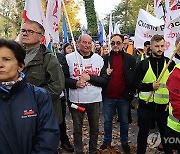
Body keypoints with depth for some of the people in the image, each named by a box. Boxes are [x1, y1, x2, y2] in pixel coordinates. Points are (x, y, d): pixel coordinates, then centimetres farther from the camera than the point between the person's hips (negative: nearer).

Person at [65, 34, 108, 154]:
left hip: (95, 99, 2)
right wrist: (75, 83, -18)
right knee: (77, 129, 11)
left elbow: (105, 80, 0)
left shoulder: (99, 59, 3)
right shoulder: (69, 58, -1)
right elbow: (63, 78, 0)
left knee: (95, 128, 15)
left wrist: (90, 77, -14)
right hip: (76, 99, -1)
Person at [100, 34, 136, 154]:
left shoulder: (130, 59, 0)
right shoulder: (105, 58, 1)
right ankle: (107, 141, 32)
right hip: (108, 97, 1)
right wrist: (105, 73, -16)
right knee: (107, 121, 14)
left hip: (124, 97, 0)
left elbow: (134, 78, 1)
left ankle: (124, 142, 34)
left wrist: (131, 94, -5)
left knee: (124, 121, 15)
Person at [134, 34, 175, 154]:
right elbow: (136, 83, -4)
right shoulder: (143, 64, -2)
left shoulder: (171, 64, 1)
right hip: (146, 106, 0)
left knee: (166, 135, 14)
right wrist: (150, 86, -18)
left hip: (164, 107, 0)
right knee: (143, 134, 15)